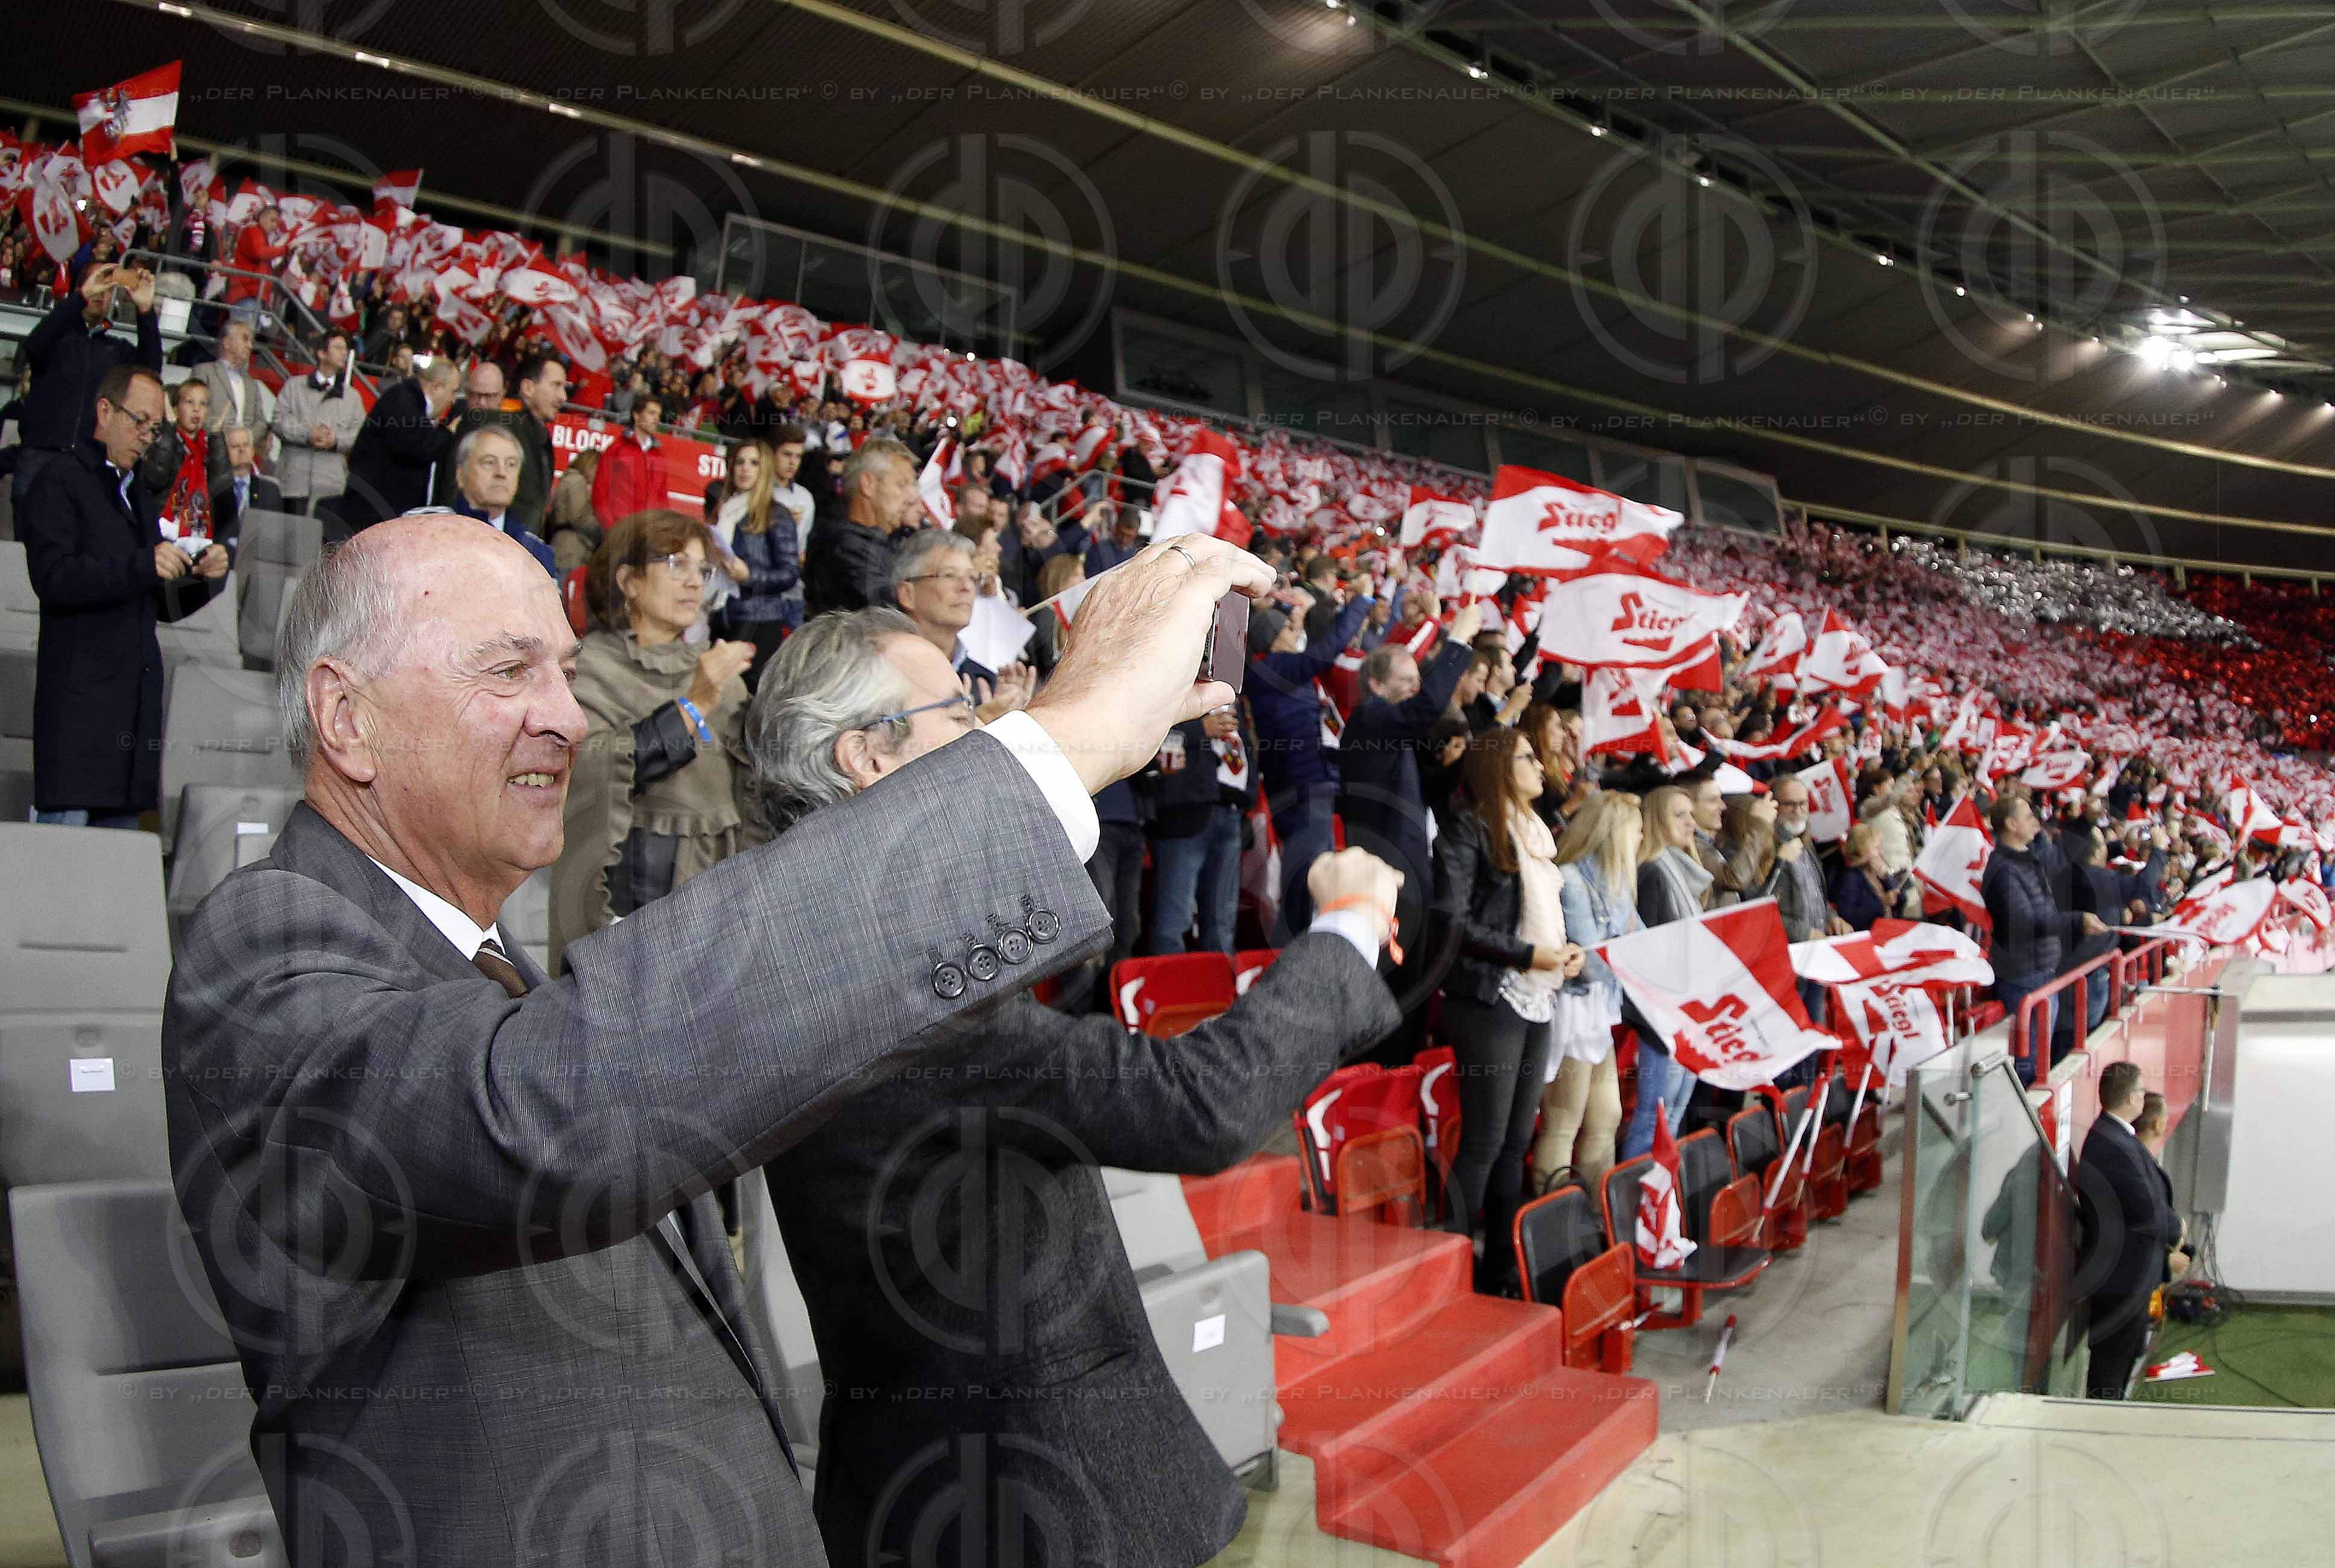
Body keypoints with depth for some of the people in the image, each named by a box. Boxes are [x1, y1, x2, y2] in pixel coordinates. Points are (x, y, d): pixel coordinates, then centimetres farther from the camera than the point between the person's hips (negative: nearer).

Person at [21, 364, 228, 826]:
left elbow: (164, 605, 23)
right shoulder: (59, 481, 1)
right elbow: (53, 578, -14)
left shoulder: (138, 497, 24)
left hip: (136, 699, 7)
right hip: (78, 697, -7)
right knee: (65, 825, -10)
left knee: (121, 848, 4)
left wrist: (203, 577, 3)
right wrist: (143, 565, -23)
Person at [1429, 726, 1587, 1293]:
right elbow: (1452, 920, -15)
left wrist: (1565, 950, 5)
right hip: (1489, 1001, -8)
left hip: (1536, 1002, 8)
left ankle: (1503, 1271, 18)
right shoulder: (1469, 830, -7)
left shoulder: (1532, 833, 19)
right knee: (1484, 1141, -7)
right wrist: (1528, 954, -16)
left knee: (1517, 1140, 10)